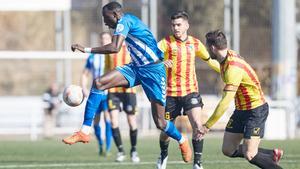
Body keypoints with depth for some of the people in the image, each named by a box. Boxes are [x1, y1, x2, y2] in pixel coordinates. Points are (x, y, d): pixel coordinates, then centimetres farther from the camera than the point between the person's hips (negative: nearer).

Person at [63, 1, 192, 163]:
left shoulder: (125, 21, -16)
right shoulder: (128, 22, 12)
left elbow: (115, 47, -29)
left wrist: (86, 49, -26)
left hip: (153, 70, -9)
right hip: (136, 68, 9)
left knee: (159, 122, -5)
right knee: (98, 83, -13)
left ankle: (183, 142, 27)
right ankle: (84, 133, -15)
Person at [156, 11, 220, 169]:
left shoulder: (195, 43, 5)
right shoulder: (167, 42, -6)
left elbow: (210, 60, 21)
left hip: (190, 91, 1)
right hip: (170, 92, -1)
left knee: (198, 125, -17)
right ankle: (163, 156, 37)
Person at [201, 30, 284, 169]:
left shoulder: (233, 69, -29)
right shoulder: (229, 55, -1)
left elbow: (225, 102, -33)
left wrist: (207, 126, -30)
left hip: (256, 110, -10)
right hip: (241, 110, 10)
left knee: (250, 156, -17)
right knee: (228, 150, 8)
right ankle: (273, 154, 20)